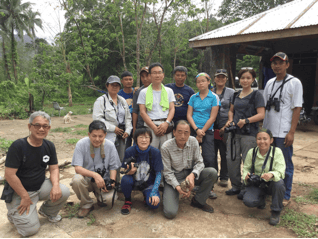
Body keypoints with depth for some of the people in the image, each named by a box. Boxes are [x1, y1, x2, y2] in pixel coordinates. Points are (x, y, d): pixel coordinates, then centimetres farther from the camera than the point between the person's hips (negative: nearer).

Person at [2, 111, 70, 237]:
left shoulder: (49, 146, -1)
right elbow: (9, 175, -20)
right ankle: (14, 212, 18)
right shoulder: (18, 146, -19)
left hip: (40, 187, 5)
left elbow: (54, 168, 2)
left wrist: (55, 185, -19)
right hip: (19, 192, -5)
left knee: (64, 192, -20)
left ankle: (48, 211, 12)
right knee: (31, 229, -14)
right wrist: (25, 197, -18)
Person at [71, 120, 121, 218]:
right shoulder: (81, 144, -15)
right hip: (87, 179, -1)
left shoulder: (110, 145, -8)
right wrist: (95, 175, -34)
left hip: (103, 180, 1)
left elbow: (113, 167, 0)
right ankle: (87, 205, -3)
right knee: (76, 180, -33)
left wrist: (112, 181, -19)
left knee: (111, 196, -26)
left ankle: (100, 197, 15)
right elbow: (77, 168, -20)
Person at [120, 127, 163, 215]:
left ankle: (146, 195, 12)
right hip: (134, 181, 1)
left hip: (149, 183, -1)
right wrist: (130, 172, -31)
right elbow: (126, 172, -5)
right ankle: (128, 201, -1)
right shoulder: (129, 151, -13)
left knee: (154, 204, -26)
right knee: (125, 180, -32)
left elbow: (158, 174, -11)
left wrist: (154, 193, -21)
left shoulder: (155, 152, -14)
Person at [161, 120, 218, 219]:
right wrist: (178, 187, -27)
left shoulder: (193, 141, -8)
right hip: (173, 178, -4)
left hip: (190, 175, 4)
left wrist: (193, 175, -25)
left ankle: (198, 201, 0)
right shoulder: (166, 147, -18)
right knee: (170, 213, -22)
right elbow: (167, 172, -13)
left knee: (212, 172, -22)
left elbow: (199, 162, -4)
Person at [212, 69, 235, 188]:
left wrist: (227, 126, -9)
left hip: (225, 126, -2)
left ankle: (224, 177, 16)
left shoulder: (231, 92, 5)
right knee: (211, 152, 5)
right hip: (211, 126, 2)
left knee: (225, 153, 4)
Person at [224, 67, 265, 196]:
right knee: (231, 159, 7)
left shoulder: (256, 95, -3)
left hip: (249, 133, -6)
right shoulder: (236, 95, 15)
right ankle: (236, 186, 23)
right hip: (234, 132, 6)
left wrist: (246, 120, -23)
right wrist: (230, 120, 5)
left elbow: (261, 114, -10)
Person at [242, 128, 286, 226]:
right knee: (248, 201, -25)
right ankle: (261, 199, 15)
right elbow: (246, 168, 3)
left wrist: (272, 174, -45)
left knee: (279, 183, -37)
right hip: (256, 184, 1)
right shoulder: (252, 152, -5)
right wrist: (246, 176, -22)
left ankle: (276, 212, -10)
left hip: (271, 184, -1)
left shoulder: (277, 152, -12)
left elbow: (280, 172, -21)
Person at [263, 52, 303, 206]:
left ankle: (285, 196, 17)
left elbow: (297, 108, -9)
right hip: (268, 130, 6)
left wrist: (291, 132, -14)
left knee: (285, 165, 4)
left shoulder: (294, 82, -5)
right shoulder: (270, 83, 12)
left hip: (283, 133, -6)